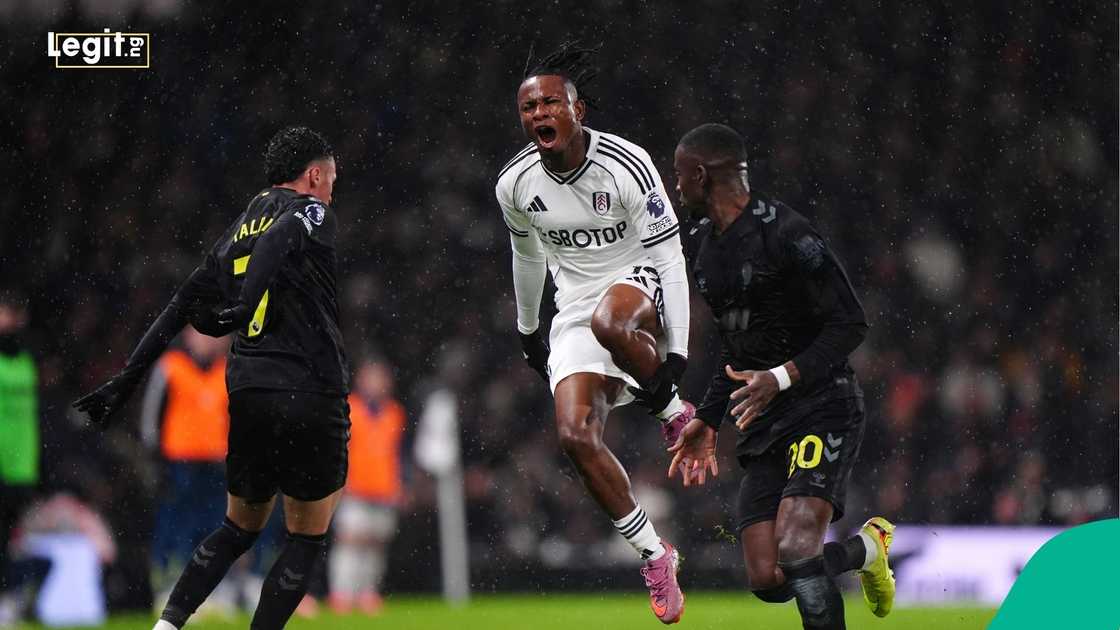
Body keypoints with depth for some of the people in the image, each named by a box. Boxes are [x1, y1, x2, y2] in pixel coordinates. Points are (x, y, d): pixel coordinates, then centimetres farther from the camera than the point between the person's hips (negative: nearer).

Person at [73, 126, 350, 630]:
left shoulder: (237, 233, 18)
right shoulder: (313, 213, 0)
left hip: (246, 395, 6)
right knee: (307, 540, 6)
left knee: (239, 528, 20)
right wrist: (245, 305, -34)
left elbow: (181, 309, 16)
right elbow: (279, 239, -24)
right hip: (311, 395, -6)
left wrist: (127, 378, 18)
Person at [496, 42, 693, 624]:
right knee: (575, 435, -17)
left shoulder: (625, 166, -19)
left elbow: (669, 256, -15)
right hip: (576, 310, 4)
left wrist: (677, 352, -20)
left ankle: (674, 411, -11)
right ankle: (654, 554, -3)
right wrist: (527, 330, 26)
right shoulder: (515, 184, -5)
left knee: (608, 321, -42)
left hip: (640, 287, -4)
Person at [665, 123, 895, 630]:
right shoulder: (704, 246, 13)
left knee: (795, 553, -25)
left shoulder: (785, 233, -14)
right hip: (764, 426, 8)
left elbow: (849, 324, -14)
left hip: (822, 410, -8)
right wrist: (707, 420, 19)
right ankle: (867, 546, 25)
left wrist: (782, 377, -24)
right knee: (767, 581, -1)